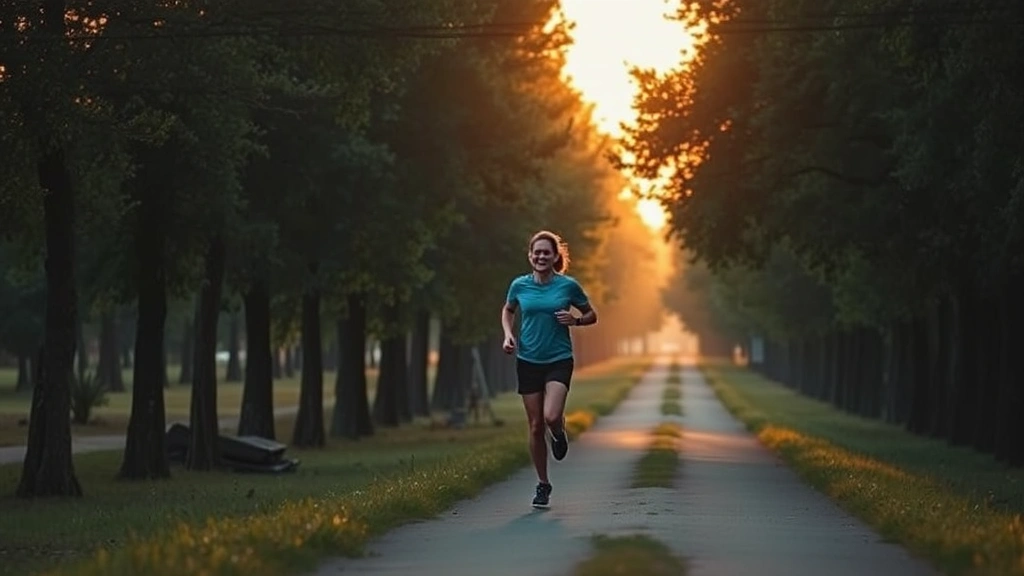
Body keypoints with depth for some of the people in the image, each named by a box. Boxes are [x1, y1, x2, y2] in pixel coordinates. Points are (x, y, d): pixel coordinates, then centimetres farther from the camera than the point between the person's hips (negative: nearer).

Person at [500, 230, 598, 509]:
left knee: (551, 417, -22)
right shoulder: (519, 285, 1)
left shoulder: (568, 285, -4)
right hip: (528, 361, 2)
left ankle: (559, 433, 16)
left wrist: (575, 320, -12)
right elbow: (508, 310, 20)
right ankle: (543, 484, 18)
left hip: (559, 360, -2)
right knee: (536, 426, 3)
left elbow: (591, 315, 8)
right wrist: (508, 334, 3)